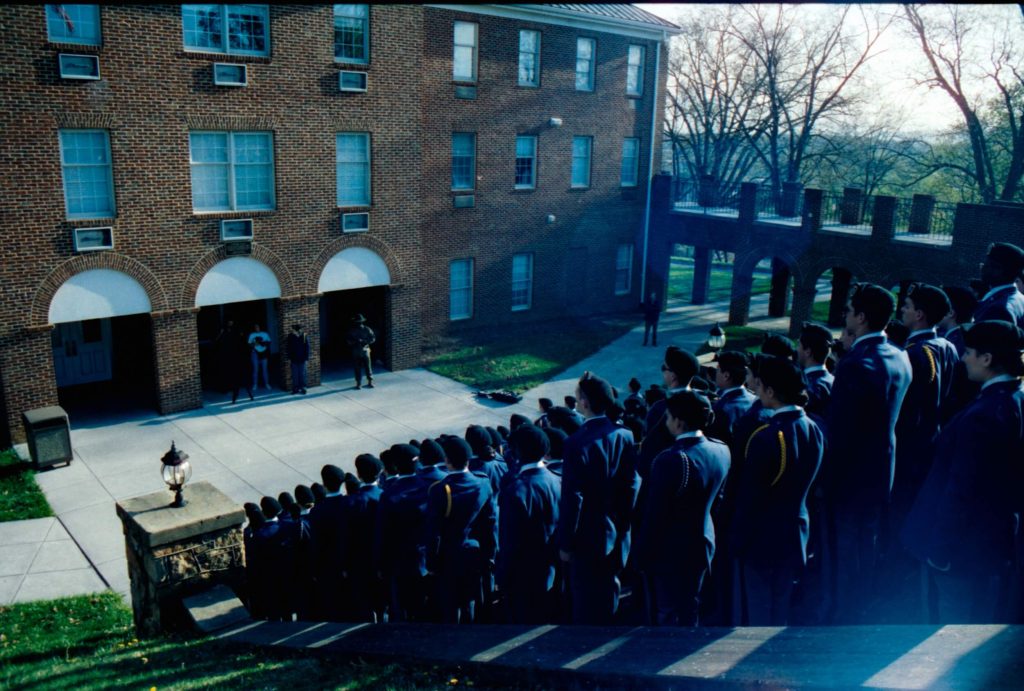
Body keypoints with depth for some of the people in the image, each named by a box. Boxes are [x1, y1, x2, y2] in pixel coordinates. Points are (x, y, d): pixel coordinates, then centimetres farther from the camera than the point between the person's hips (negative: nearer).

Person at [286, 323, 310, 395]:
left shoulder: (304, 336, -11)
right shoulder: (290, 336, -4)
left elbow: (307, 348, -6)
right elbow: (289, 348, 3)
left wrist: (306, 358, -9)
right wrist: (289, 358, 2)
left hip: (302, 359, -2)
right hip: (294, 359, 2)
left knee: (302, 374, 6)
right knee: (294, 375, 7)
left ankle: (302, 388, 15)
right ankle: (295, 388, 15)